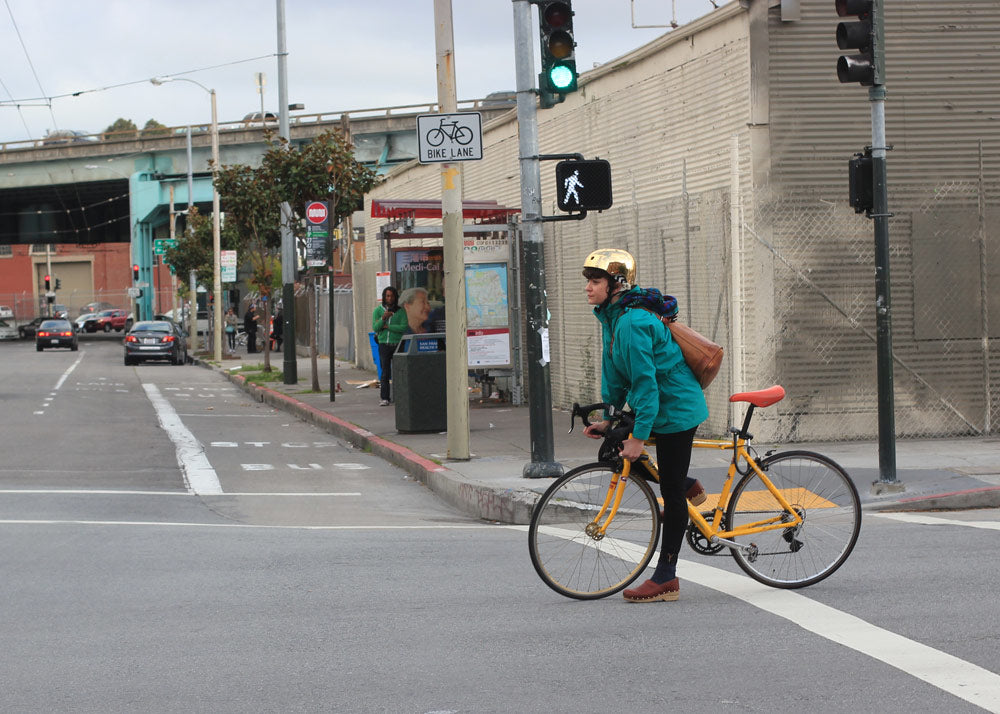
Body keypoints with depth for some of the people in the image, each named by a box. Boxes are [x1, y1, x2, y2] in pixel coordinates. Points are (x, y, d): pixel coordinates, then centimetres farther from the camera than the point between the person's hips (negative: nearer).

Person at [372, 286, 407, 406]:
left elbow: (404, 327, -8)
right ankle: (384, 398, -6)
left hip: (397, 344, 0)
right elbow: (375, 328, -5)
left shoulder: (400, 311, 3)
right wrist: (383, 318, -21)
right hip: (384, 344, 0)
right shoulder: (378, 310, 5)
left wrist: (387, 326, -10)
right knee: (385, 372, -5)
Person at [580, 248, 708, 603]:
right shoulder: (613, 317, 6)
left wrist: (639, 436, -25)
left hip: (676, 409, -10)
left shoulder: (632, 323, -25)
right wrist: (608, 418, 11)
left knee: (671, 493, -4)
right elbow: (615, 373, 15)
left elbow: (646, 382, -27)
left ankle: (666, 578, 2)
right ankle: (688, 487, 26)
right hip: (658, 404, 10)